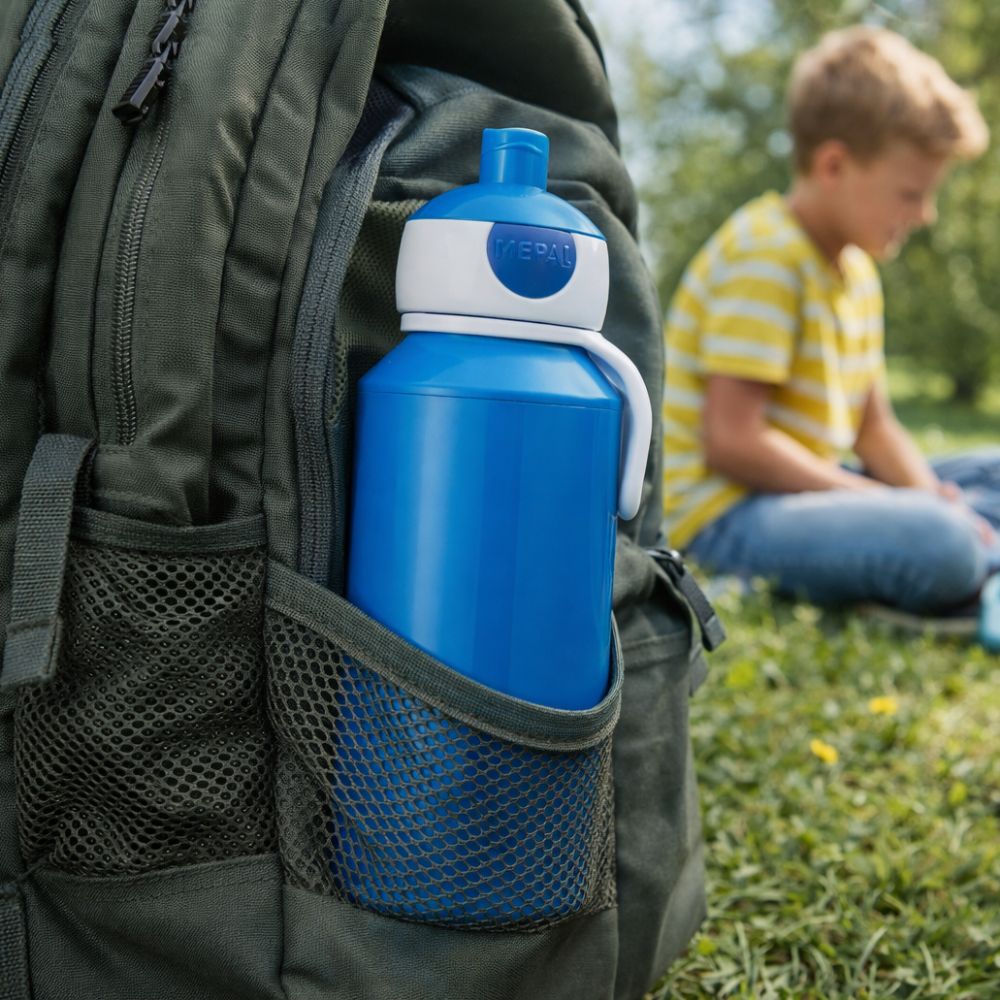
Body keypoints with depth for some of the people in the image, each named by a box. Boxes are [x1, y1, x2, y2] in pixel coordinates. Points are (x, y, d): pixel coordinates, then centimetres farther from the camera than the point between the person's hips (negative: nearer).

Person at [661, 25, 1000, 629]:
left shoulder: (857, 270, 15)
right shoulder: (766, 257, -16)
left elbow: (873, 426, 17)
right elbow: (731, 443, -23)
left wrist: (933, 497, -3)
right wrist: (891, 505, -18)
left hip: (800, 492, 10)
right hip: (720, 513, -10)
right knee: (937, 546, -33)